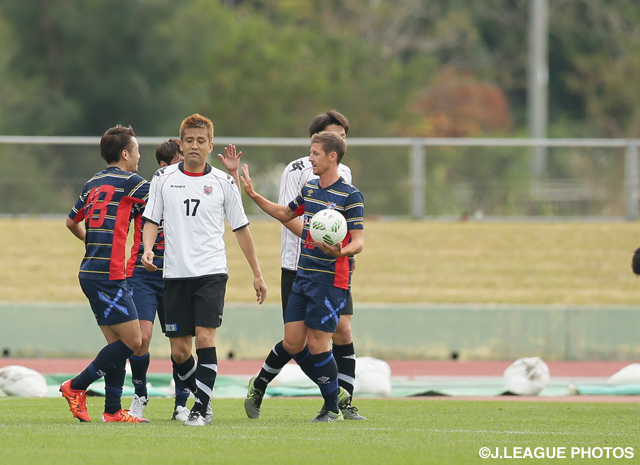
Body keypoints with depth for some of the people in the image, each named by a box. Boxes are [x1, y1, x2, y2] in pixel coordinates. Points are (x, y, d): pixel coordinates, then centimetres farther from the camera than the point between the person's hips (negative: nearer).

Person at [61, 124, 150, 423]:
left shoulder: (93, 183, 15)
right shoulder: (129, 182, -8)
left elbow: (72, 222, 25)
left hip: (90, 272, 9)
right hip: (108, 274, -9)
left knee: (117, 343, 9)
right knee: (132, 341, -7)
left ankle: (113, 410, 6)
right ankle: (77, 387, -5)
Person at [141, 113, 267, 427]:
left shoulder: (223, 182, 4)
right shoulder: (164, 178, 6)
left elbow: (241, 229, 10)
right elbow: (151, 220, 10)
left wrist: (257, 274, 11)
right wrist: (147, 248, -11)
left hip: (211, 272, -2)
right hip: (175, 273, 2)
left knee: (205, 338, -16)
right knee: (179, 351, 2)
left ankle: (202, 409, -9)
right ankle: (202, 394, 26)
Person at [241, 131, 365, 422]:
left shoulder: (350, 196, -10)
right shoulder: (309, 188, 12)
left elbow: (358, 242, -14)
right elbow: (285, 214, 30)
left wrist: (341, 251, -36)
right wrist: (253, 196, 24)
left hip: (331, 280, -6)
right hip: (303, 277, 6)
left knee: (317, 344, -6)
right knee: (293, 342, 4)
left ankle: (333, 409, 7)